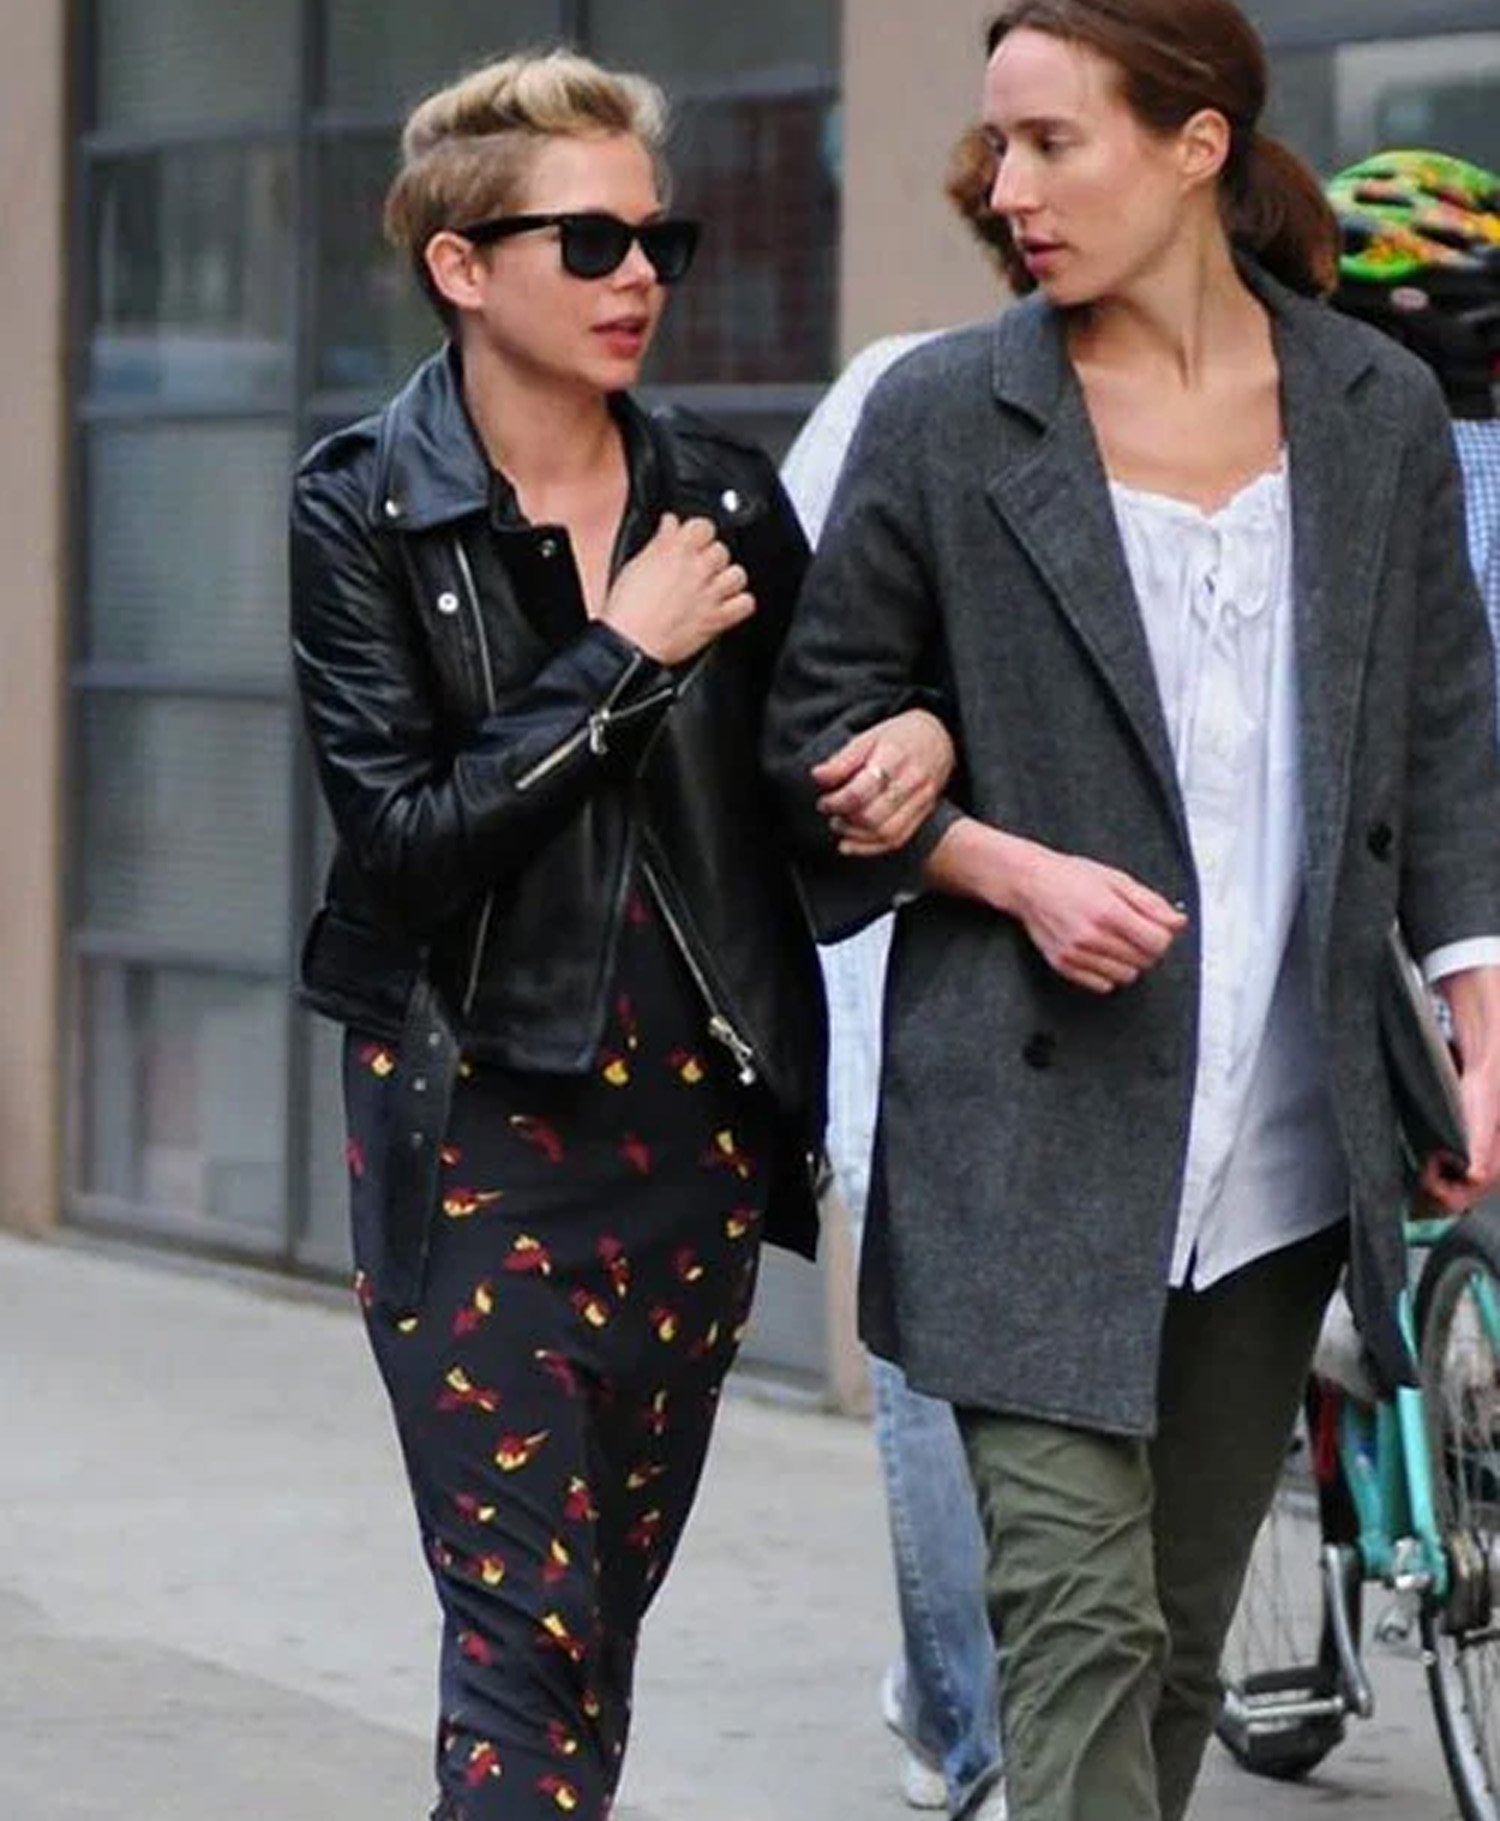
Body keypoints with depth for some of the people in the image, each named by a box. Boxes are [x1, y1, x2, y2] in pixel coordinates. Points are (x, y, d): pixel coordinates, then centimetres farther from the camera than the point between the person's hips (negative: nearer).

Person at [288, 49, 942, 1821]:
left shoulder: (724, 495, 6)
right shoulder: (362, 512, -5)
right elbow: (403, 837, -15)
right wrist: (624, 656, -15)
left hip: (693, 1121, 4)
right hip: (478, 1123, -4)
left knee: (605, 1609, 10)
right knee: (525, 1617, -10)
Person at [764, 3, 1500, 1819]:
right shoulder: (942, 416, -2)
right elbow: (819, 739, 3)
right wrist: (1014, 869, -13)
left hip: (1278, 1145, 3)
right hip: (1036, 1125, -3)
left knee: (1184, 1624, 11)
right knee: (1078, 1615, -11)